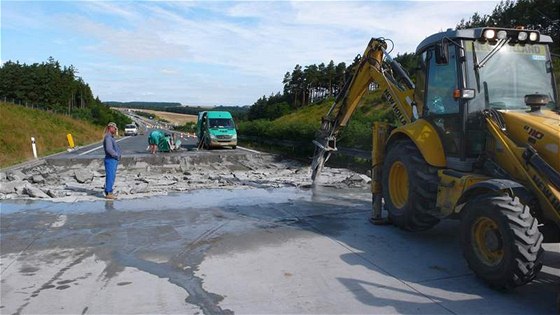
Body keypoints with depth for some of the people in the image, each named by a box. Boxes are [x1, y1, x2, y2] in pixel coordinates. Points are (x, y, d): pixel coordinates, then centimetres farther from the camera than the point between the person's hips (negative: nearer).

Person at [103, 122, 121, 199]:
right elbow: (109, 149, -25)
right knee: (110, 176, -7)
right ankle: (108, 193, -2)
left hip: (114, 160, 10)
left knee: (112, 176, 14)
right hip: (110, 160, -10)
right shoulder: (108, 137, -15)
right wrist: (116, 155, -14)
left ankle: (109, 192, 22)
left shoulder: (111, 137, 17)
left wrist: (118, 155, 10)